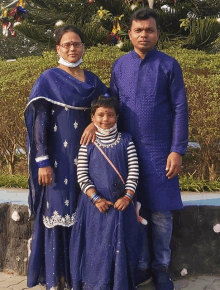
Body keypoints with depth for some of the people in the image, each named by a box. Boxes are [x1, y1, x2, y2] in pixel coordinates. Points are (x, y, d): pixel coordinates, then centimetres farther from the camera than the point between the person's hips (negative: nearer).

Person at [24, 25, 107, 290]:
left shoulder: (92, 80, 11)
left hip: (86, 153, 5)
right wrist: (43, 161, -14)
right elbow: (39, 123, -8)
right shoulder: (48, 79, -3)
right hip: (59, 156, -4)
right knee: (57, 211, -1)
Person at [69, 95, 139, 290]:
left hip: (121, 203, 1)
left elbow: (134, 170, 0)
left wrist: (127, 196, -12)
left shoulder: (126, 140, 4)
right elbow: (82, 175, -3)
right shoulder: (87, 143, 2)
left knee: (120, 246, 3)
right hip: (95, 204, -1)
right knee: (96, 247, 1)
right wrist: (96, 198, -14)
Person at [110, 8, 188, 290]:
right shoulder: (119, 66, 7)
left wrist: (177, 150, -9)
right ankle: (141, 266, 23)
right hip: (127, 150, 2)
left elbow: (180, 109, -3)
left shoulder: (169, 65, -1)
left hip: (160, 152, -2)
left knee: (161, 213, 3)